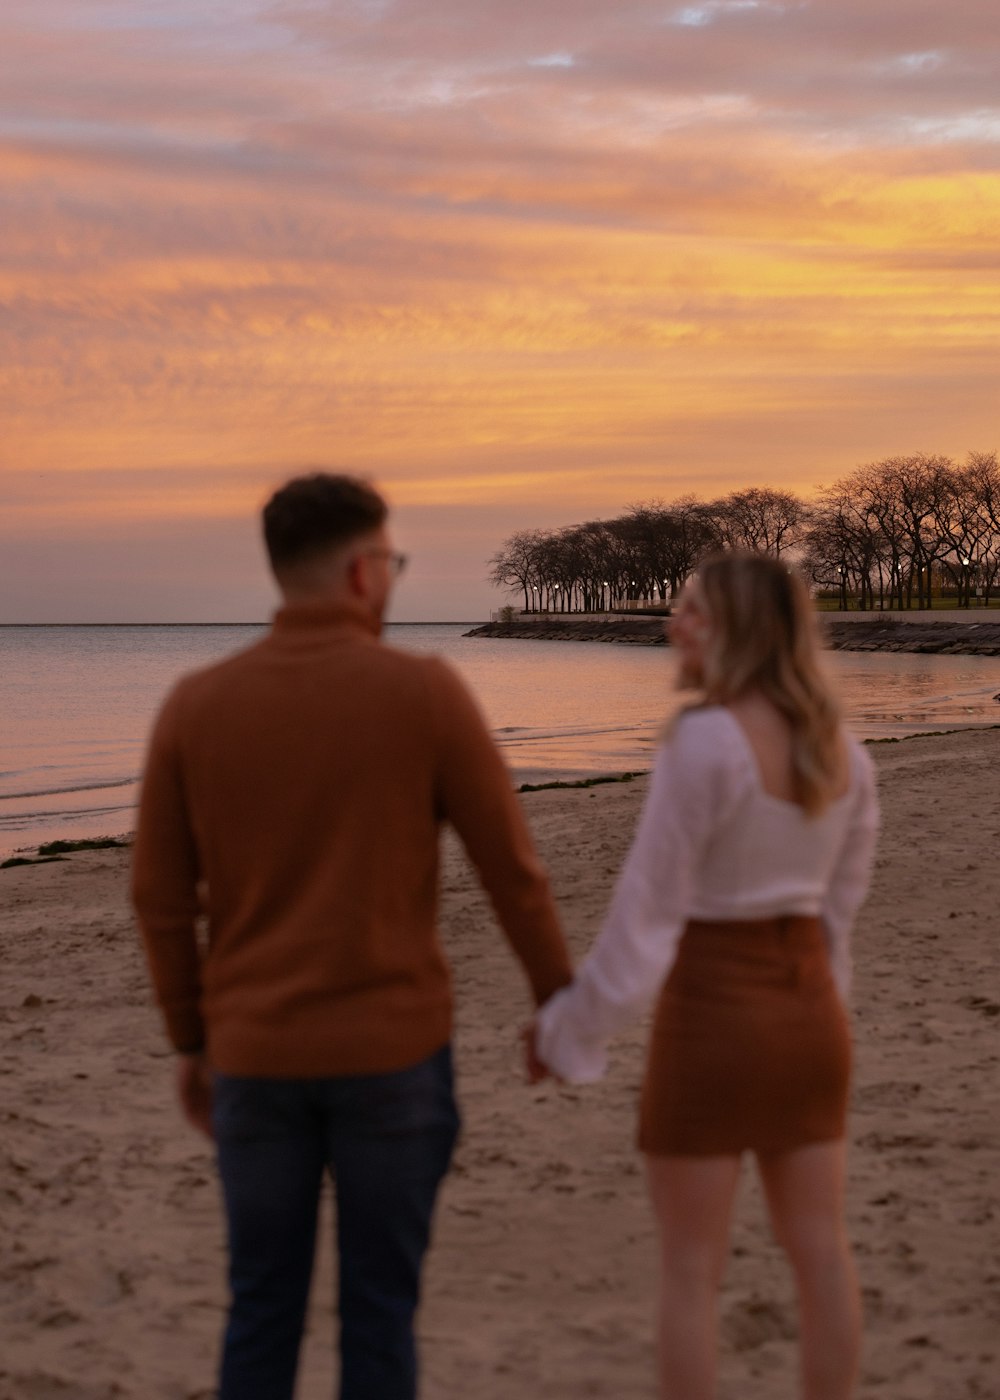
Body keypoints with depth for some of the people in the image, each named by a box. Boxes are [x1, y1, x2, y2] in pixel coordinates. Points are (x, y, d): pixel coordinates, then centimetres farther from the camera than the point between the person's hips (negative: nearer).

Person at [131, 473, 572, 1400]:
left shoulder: (194, 704, -3)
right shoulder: (425, 690, -10)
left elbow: (161, 898, 2)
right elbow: (511, 867, -5)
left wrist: (189, 1042, 14)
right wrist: (558, 1000, 9)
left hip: (254, 1053, 2)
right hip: (391, 1049, -2)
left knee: (263, 1305, 14)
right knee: (379, 1304, 10)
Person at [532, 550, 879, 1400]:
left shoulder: (704, 741, -19)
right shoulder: (839, 745, 4)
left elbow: (648, 907, -16)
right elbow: (842, 903, 11)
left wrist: (573, 1029, -7)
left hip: (710, 1013, -7)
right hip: (807, 1011, 7)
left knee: (691, 1267, 5)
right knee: (820, 1250, 13)